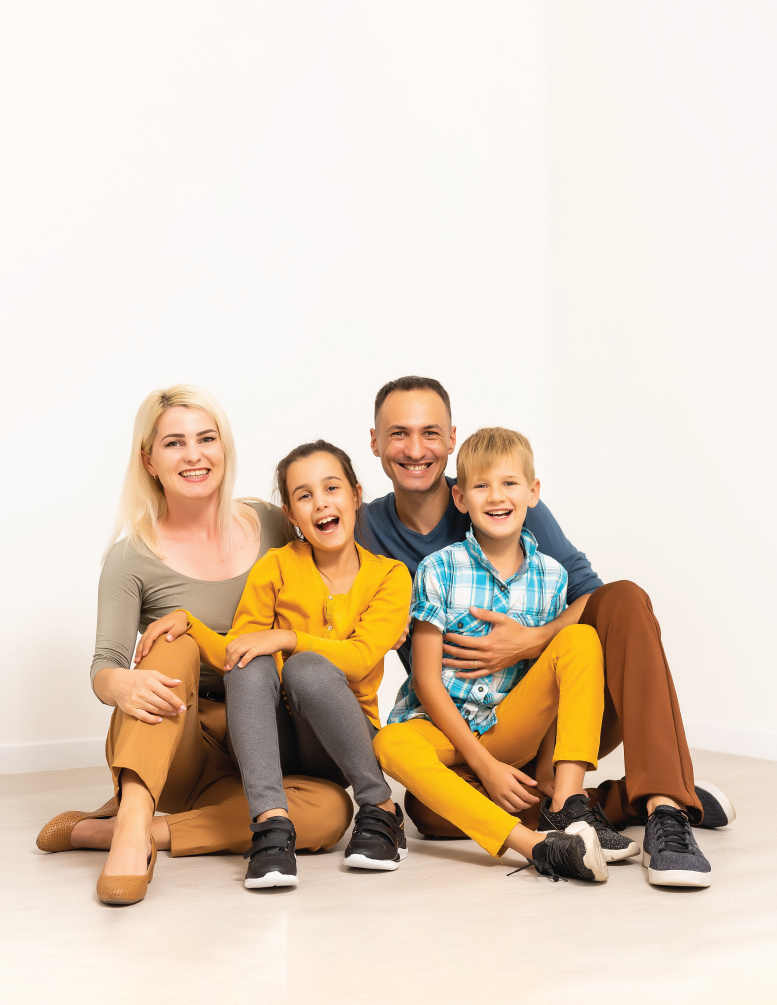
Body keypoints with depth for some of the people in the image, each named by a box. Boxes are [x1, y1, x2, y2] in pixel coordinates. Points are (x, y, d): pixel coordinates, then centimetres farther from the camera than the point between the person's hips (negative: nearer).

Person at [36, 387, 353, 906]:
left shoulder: (273, 527, 4)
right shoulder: (134, 558, -5)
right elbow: (105, 664, -14)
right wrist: (123, 685, -37)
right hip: (160, 747, -3)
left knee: (330, 809, -28)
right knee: (178, 643, -30)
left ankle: (101, 830, -25)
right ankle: (134, 821, -45)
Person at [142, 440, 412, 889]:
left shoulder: (390, 576, 0)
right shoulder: (275, 569, 1)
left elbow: (360, 658, -14)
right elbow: (234, 658, 1)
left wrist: (286, 638, -24)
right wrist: (190, 623, -16)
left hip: (341, 736, -1)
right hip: (275, 733, 1)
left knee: (308, 668, -32)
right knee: (254, 666, -29)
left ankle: (381, 810, -18)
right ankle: (272, 821, -39)